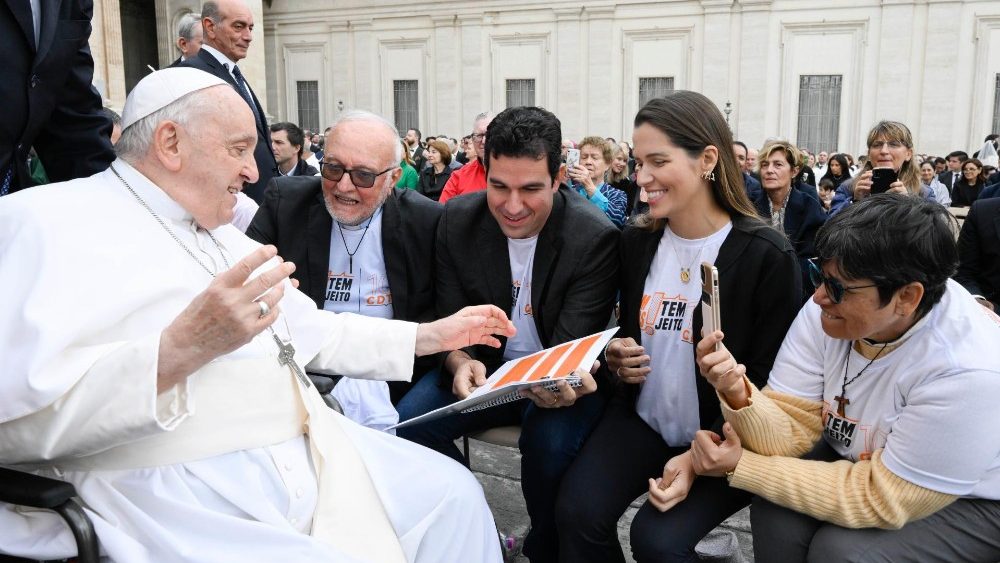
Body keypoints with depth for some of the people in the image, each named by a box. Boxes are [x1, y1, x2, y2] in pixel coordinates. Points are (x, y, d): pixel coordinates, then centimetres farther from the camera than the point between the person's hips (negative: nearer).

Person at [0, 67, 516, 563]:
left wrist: (433, 336, 23)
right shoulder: (49, 221, -7)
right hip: (167, 496, -8)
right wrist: (181, 349, -28)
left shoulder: (226, 240, 21)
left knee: (453, 492, 2)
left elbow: (319, 333, 26)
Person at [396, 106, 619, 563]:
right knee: (407, 421, -20)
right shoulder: (458, 220, -7)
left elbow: (571, 346, -17)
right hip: (483, 370, 3)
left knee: (550, 441, -33)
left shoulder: (596, 238, -18)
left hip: (560, 378, -3)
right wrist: (461, 363, -26)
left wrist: (559, 383, -41)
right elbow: (450, 320, -3)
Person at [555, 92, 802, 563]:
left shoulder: (766, 256, -14)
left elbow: (771, 380, -11)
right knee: (576, 513, -18)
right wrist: (616, 356, -7)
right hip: (642, 420, 4)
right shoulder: (635, 242, 2)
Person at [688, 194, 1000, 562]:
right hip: (858, 460, 4)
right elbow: (790, 431, -16)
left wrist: (740, 466, -25)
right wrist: (738, 395, -38)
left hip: (970, 502, -3)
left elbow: (879, 500, -26)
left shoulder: (968, 370, -33)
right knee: (777, 514, -22)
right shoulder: (828, 310, -18)